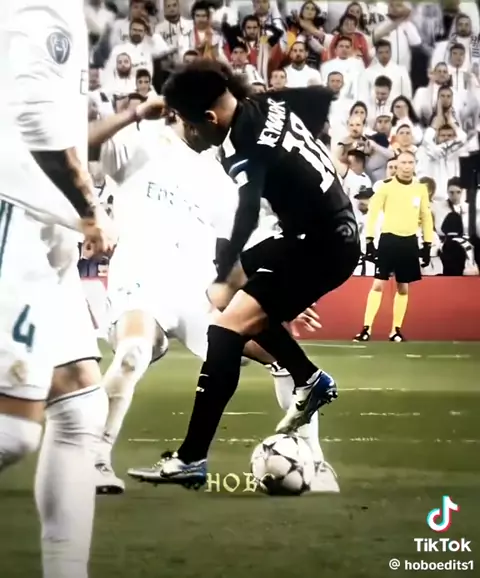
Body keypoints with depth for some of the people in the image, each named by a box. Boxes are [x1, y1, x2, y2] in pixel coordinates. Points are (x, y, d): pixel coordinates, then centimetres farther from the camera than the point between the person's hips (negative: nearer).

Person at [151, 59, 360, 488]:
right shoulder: (269, 105, 3)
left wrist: (221, 279, -40)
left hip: (323, 245, -10)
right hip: (333, 230, 10)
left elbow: (248, 213, -34)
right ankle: (310, 380, 29)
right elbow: (322, 97, 21)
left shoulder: (242, 144, -21)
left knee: (228, 328, -16)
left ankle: (191, 458, -18)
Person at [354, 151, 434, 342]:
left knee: (403, 287, 8)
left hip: (409, 242, 4)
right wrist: (369, 241, -10)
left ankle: (396, 330, 15)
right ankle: (367, 328, -9)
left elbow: (426, 217, 12)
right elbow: (372, 213, -5)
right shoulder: (386, 186, -5)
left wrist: (427, 245, 10)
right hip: (389, 239, -3)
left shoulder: (421, 188, 6)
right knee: (378, 284, -8)